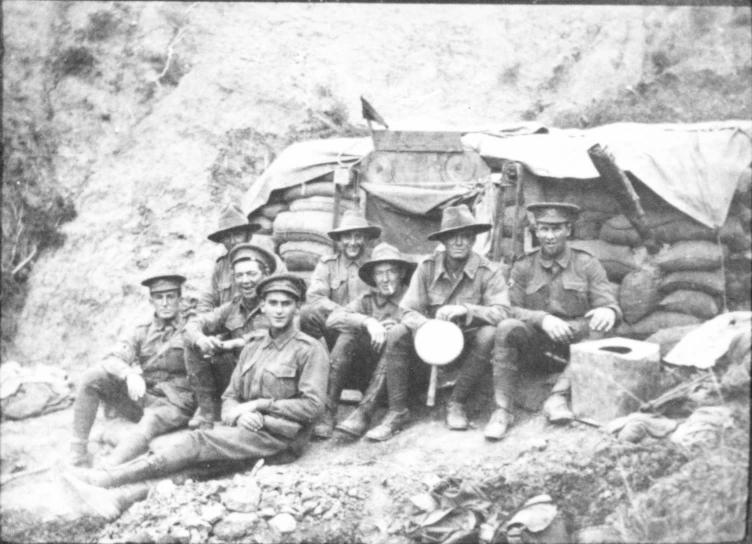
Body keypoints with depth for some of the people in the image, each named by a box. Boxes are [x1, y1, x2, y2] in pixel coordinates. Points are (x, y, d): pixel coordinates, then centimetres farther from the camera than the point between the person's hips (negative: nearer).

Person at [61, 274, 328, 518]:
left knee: (197, 442, -26)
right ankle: (124, 494, -40)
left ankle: (105, 478, -31)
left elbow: (313, 406, -12)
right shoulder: (253, 345, 15)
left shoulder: (310, 350, -4)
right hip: (247, 428, 6)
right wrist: (239, 415, -11)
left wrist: (261, 404, -10)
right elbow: (230, 397, 13)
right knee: (173, 444, -19)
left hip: (277, 435, -6)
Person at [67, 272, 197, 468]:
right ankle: (78, 453, -12)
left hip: (173, 405, -4)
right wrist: (130, 374, -27)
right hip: (140, 396, 4)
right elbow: (112, 360, -5)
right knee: (91, 377, -13)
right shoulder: (142, 330, 9)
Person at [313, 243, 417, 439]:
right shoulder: (368, 300, 8)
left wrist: (394, 328, -22)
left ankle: (363, 414, -33)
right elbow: (332, 319, -8)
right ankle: (327, 413, -25)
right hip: (370, 366, 3)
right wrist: (367, 321, -22)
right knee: (347, 338, -19)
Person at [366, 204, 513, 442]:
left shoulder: (489, 271, -8)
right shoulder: (427, 267, -4)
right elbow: (409, 311, -9)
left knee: (489, 334, -32)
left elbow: (502, 312, -20)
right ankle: (397, 411, -16)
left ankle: (456, 404, -14)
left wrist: (465, 310, -36)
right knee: (396, 335, -24)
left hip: (468, 346, -1)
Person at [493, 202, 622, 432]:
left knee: (596, 328, -31)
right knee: (507, 327, -29)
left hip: (574, 342, 0)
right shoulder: (523, 267, 5)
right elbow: (510, 309, -5)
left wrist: (608, 312, -33)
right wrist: (542, 319, -25)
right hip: (535, 344, 0)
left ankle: (558, 396, -31)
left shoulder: (587, 265, 2)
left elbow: (610, 305, -6)